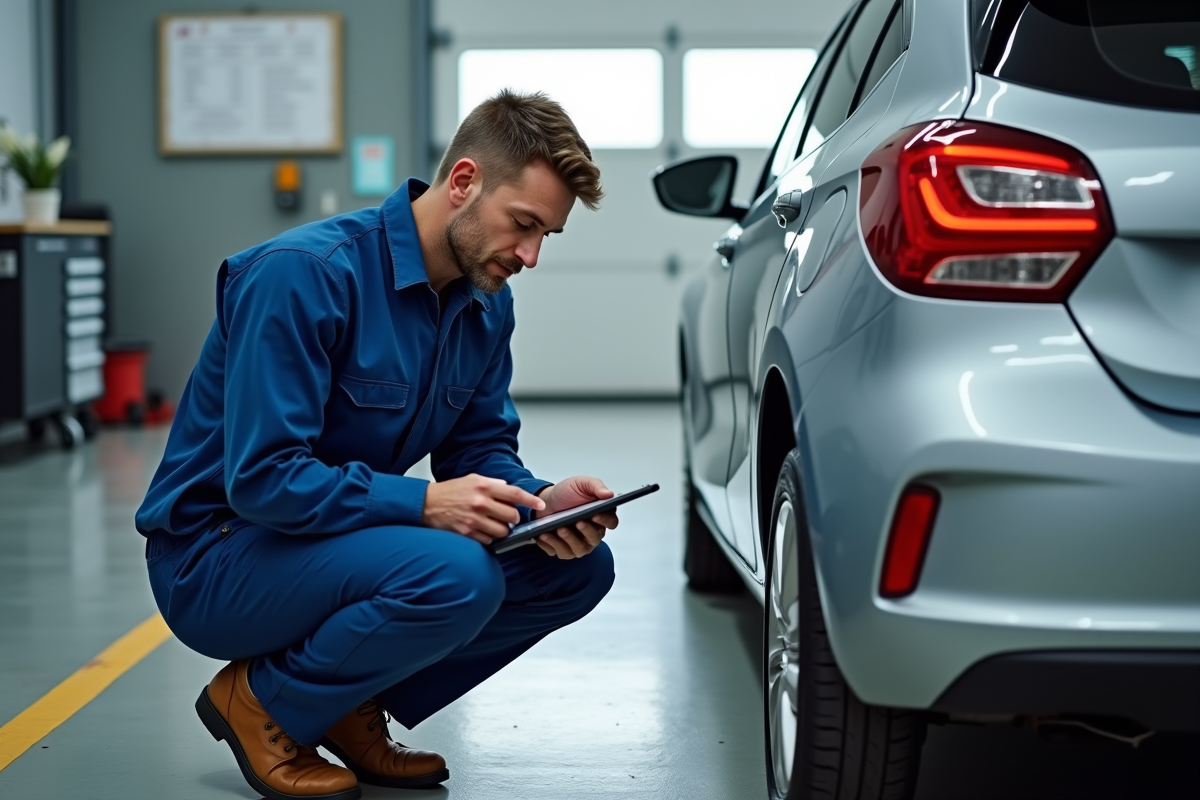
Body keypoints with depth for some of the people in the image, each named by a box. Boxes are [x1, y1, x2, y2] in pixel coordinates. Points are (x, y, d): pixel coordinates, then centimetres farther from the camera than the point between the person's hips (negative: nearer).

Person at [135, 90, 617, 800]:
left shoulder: (487, 302, 1)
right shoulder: (303, 274, -24)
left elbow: (481, 447, 8)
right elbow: (261, 478, -27)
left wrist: (539, 503, -14)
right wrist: (422, 503, -32)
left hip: (348, 536, 8)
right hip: (215, 560, -8)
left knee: (580, 566, -3)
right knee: (456, 576, -33)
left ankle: (350, 709, 7)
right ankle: (263, 703, -6)